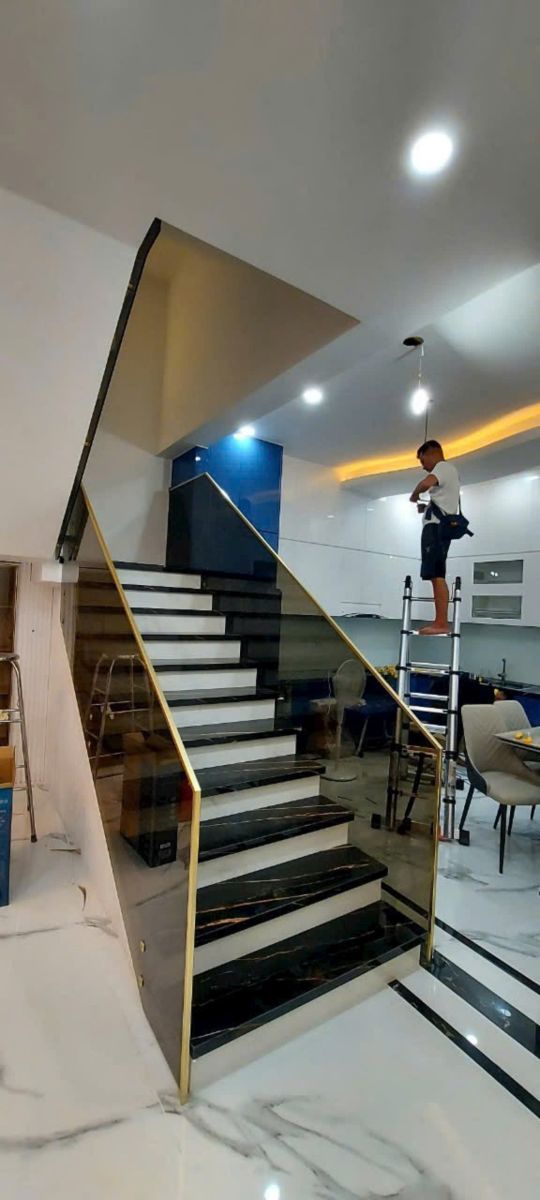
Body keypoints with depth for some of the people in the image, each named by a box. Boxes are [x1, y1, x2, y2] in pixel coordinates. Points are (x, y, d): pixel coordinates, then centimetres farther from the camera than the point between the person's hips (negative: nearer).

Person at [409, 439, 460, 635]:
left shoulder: (444, 466, -1)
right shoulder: (448, 473, 30)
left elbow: (426, 483, -23)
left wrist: (414, 495, -3)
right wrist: (426, 507, 22)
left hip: (436, 526, -11)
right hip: (440, 526, 11)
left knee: (437, 575, -17)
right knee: (436, 575, 6)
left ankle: (442, 623, -23)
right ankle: (440, 622, 4)